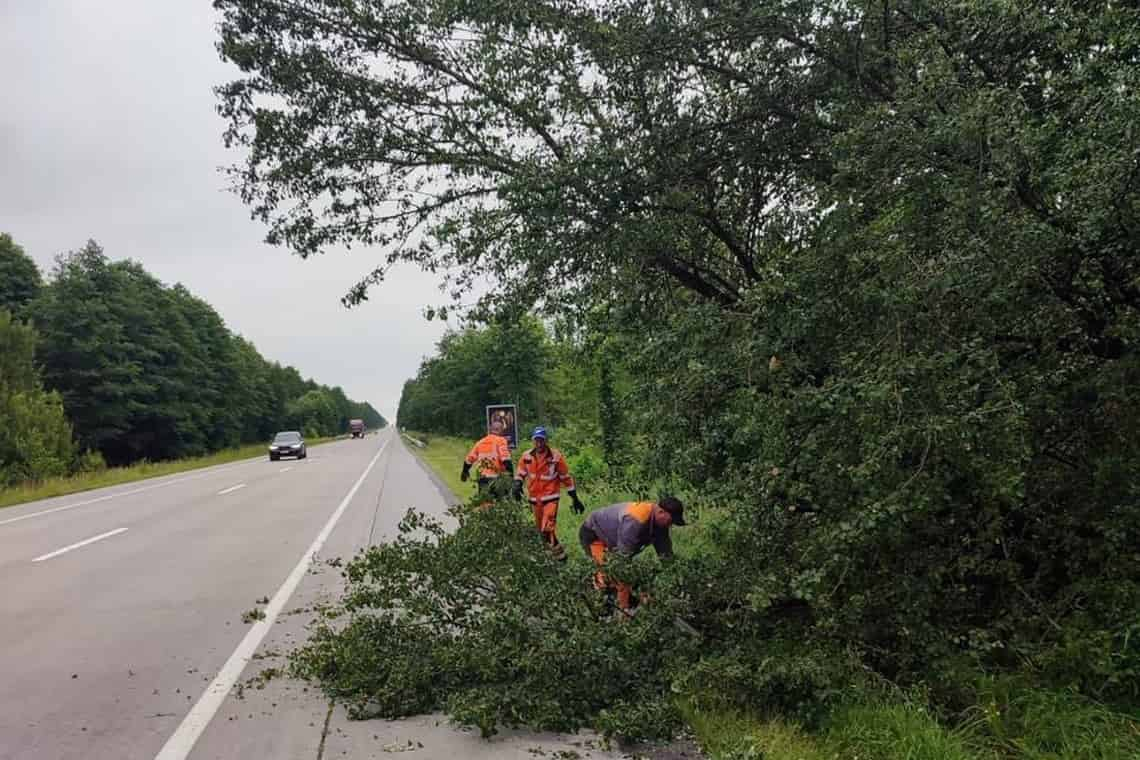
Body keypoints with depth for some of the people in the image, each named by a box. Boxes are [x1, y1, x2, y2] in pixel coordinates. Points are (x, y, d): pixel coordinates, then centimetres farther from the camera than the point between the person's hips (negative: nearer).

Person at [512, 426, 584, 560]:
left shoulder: (556, 456, -12)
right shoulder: (527, 456, -3)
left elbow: (566, 477, -4)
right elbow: (520, 472, 10)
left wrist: (575, 498, 0)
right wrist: (517, 484, -11)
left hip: (550, 497, -5)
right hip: (534, 498, 5)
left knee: (547, 529, -19)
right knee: (540, 530, 16)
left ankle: (558, 554, -5)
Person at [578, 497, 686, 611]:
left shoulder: (659, 520, -13)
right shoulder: (635, 520, -41)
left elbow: (665, 552, -2)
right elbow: (625, 555, -38)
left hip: (611, 536, 9)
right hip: (594, 534, -9)